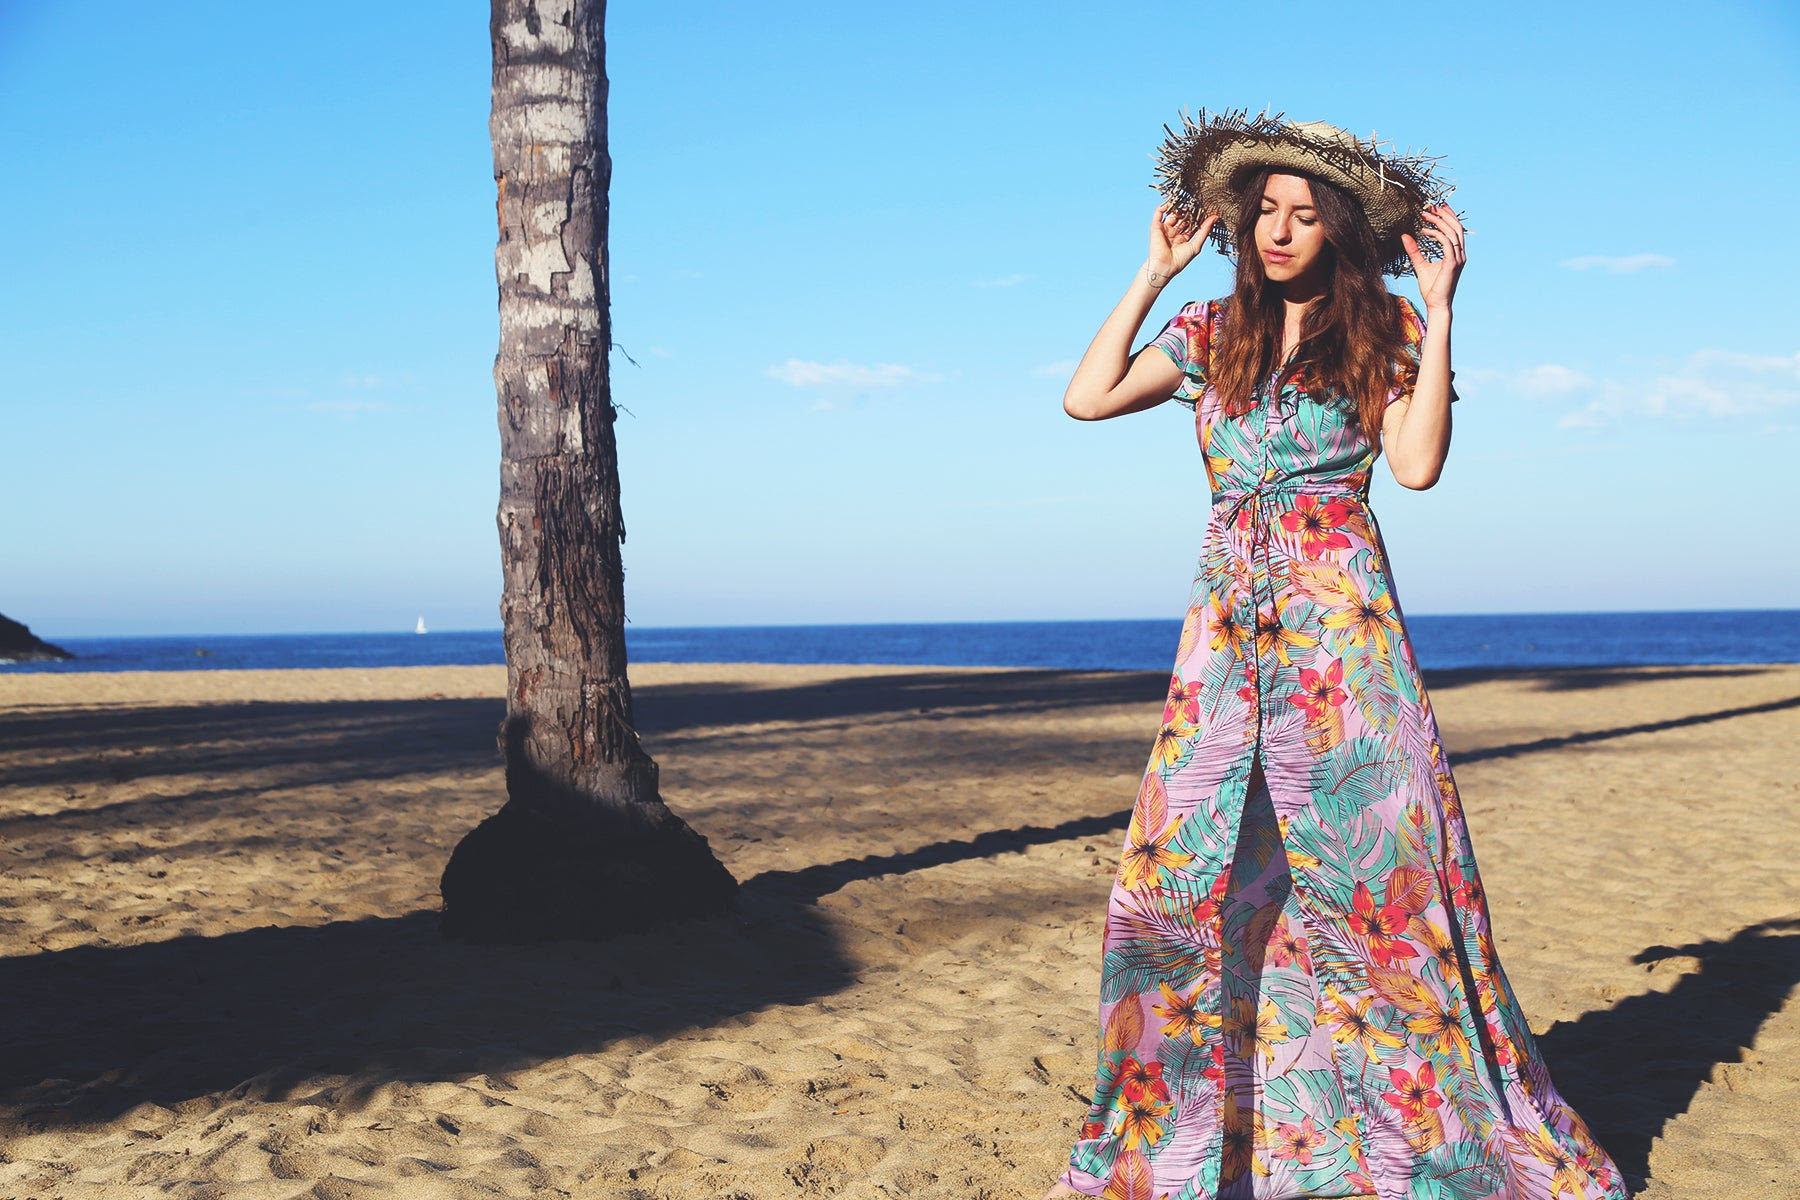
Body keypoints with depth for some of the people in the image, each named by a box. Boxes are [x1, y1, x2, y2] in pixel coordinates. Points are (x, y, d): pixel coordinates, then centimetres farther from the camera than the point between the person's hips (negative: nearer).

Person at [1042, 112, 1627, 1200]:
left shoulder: (1381, 333, 5)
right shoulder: (1210, 333, 13)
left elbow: (1419, 463, -9)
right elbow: (1087, 397, 3)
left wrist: (1439, 308, -9)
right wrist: (1156, 273, 9)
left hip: (1341, 620, -3)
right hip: (1227, 624, 3)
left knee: (1371, 860, -5)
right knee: (1184, 872, -1)